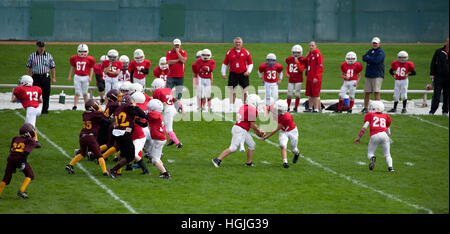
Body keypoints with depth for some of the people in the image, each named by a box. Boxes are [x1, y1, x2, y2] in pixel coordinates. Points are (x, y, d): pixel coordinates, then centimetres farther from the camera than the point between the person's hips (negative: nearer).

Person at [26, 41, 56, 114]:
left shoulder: (49, 56, 6)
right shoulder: (32, 56, 5)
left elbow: (52, 67, 7)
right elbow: (28, 67, 8)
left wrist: (53, 77, 0)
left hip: (46, 77, 1)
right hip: (36, 77, -1)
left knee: (46, 94, 2)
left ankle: (45, 109, 11)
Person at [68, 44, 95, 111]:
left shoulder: (89, 59, -3)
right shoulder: (74, 58, 3)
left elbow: (91, 69, 3)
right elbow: (72, 68, 13)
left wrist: (90, 77, -7)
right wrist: (69, 76, 10)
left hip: (85, 77, -1)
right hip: (77, 77, 1)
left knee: (85, 93, 7)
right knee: (77, 92, -3)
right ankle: (75, 105, -1)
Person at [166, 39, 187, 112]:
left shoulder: (183, 53, 5)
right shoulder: (169, 53, 3)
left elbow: (183, 61, -13)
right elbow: (169, 62, -11)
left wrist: (178, 52, -11)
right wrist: (178, 60, -9)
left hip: (180, 76, 1)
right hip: (171, 76, -1)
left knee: (179, 93, 0)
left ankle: (177, 107, 10)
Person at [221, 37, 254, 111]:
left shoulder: (246, 52, 3)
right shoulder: (229, 52, 3)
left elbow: (250, 63, 9)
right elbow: (225, 63, 9)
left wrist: (248, 71, -7)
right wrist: (223, 73, 3)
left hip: (243, 74, 0)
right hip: (233, 74, 0)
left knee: (244, 91, 3)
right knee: (232, 91, -2)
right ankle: (231, 107, 2)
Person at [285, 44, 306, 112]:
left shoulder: (302, 60, -5)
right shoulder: (289, 59, 7)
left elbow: (301, 69, -15)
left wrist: (297, 62, -20)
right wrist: (287, 73, 5)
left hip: (298, 80, -3)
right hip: (291, 80, 3)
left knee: (297, 94, -1)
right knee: (289, 94, 1)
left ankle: (296, 108, 9)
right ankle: (288, 107, 12)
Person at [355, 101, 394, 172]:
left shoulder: (370, 115, 16)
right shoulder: (385, 117, 24)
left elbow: (364, 127, 7)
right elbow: (388, 132, 27)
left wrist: (359, 137, 13)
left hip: (374, 136, -2)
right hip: (384, 134, 2)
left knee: (370, 153, 12)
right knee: (387, 155, 11)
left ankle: (372, 158, -23)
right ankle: (390, 166, -16)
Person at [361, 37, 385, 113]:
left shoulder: (381, 52, -4)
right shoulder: (370, 51, 18)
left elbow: (376, 60, -17)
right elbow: (364, 58, 5)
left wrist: (368, 58, -3)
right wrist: (372, 59, -10)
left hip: (377, 75, -7)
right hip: (369, 74, 7)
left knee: (376, 92, -11)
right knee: (367, 92, 7)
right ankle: (365, 108, 15)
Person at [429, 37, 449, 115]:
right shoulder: (439, 52, 1)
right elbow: (433, 63, 4)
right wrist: (432, 74, -3)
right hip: (438, 77, -2)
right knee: (436, 95, -4)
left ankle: (445, 111, 14)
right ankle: (432, 111, -1)